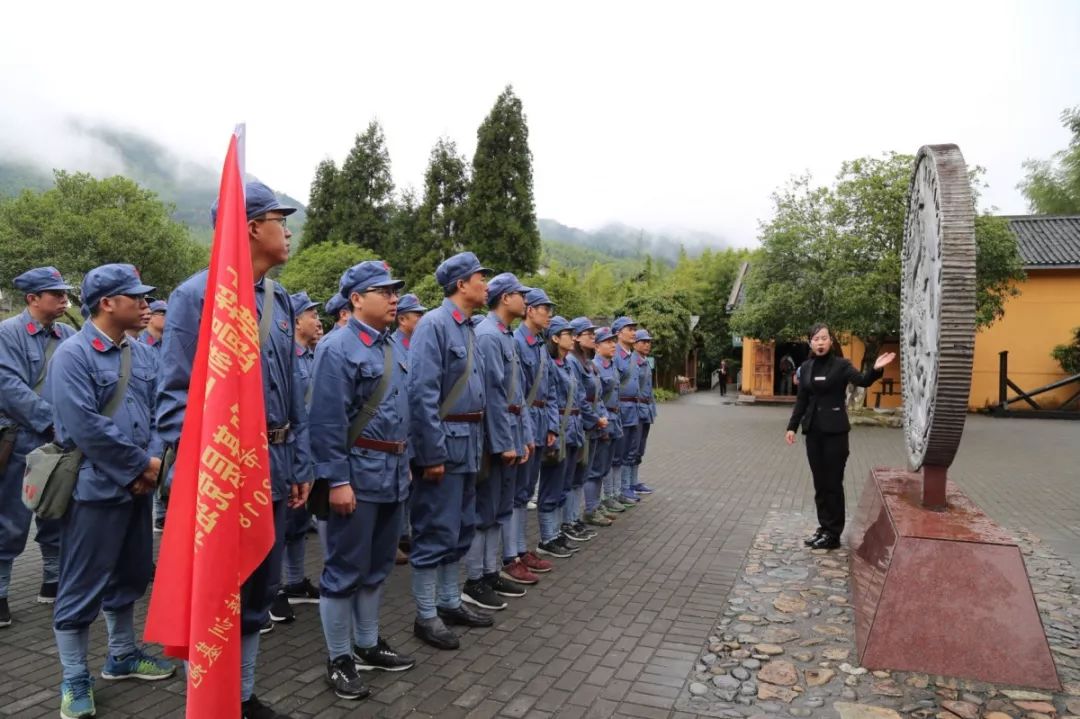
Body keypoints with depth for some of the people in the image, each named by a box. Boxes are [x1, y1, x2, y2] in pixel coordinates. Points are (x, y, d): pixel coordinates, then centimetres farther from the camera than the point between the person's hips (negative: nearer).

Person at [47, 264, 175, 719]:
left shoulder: (142, 353, 7)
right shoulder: (72, 355, -14)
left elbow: (157, 412, 8)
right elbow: (85, 426, -22)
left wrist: (151, 464, -7)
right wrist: (141, 463, -15)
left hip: (137, 486, 7)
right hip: (94, 488, -7)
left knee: (129, 576, 18)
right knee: (82, 587, 4)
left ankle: (122, 656, 35)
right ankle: (75, 681, 19)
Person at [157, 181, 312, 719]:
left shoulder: (281, 301, 9)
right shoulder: (197, 295, -12)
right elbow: (175, 397, -14)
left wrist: (300, 466, 12)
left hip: (273, 472, 7)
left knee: (258, 594, 18)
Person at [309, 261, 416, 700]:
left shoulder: (391, 346, 12)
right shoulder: (337, 348, -13)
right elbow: (327, 423, -18)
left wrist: (404, 463, 17)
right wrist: (337, 481, -20)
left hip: (392, 473, 8)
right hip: (358, 474, -8)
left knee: (377, 566, 18)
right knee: (346, 570, 4)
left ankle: (368, 645, 32)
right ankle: (339, 660, 18)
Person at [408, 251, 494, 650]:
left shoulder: (468, 328, 14)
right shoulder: (434, 324, -14)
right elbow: (422, 393, -20)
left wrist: (477, 445, 15)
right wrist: (433, 454, -21)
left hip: (468, 446, 9)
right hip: (444, 445, -9)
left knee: (460, 529, 17)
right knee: (436, 532, 0)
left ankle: (450, 602, 30)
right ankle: (426, 616, 14)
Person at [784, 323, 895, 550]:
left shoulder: (841, 365, -6)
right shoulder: (806, 367, 8)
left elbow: (862, 380, -24)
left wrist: (876, 369, -44)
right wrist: (792, 426, 9)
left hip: (835, 431, -5)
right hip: (813, 430, 5)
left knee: (833, 483, 1)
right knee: (819, 483, 12)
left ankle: (833, 534, 10)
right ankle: (824, 528, 23)